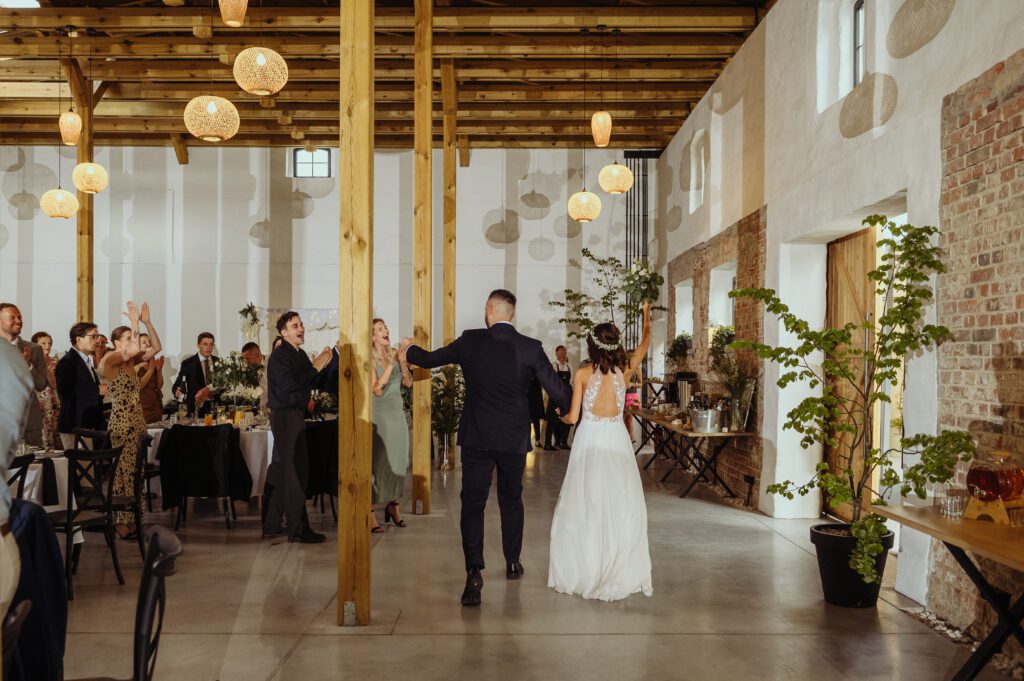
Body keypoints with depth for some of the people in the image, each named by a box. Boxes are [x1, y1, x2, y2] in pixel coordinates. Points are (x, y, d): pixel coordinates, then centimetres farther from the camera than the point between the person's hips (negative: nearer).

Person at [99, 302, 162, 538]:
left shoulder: (131, 362, 11)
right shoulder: (109, 360, -10)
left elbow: (156, 347, 7)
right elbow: (136, 349, -28)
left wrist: (147, 322, -1)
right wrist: (134, 322, -18)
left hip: (137, 423, 8)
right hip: (121, 424, -8)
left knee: (133, 473, 10)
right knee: (123, 473, -2)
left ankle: (130, 519, 16)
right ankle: (121, 523, 5)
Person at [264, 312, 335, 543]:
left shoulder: (300, 354, 15)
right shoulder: (279, 356, -13)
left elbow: (310, 383, 14)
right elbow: (290, 384, -24)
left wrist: (322, 363, 1)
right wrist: (316, 367, -17)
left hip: (294, 415, 10)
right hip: (285, 416, -10)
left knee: (280, 469, 15)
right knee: (295, 470, -9)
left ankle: (271, 524, 24)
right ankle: (298, 529, -5)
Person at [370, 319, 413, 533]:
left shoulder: (395, 354, 6)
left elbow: (408, 382, 4)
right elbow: (377, 390, -18)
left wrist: (402, 362, -11)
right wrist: (390, 365, -22)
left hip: (398, 413, 5)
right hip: (379, 413, -5)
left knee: (397, 460, 9)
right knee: (378, 461, -6)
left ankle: (392, 505, 22)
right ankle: (369, 513, -2)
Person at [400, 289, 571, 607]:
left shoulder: (470, 341, -4)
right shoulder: (531, 347, -6)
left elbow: (430, 359, 9)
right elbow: (556, 389, -3)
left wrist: (409, 349, 31)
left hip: (476, 437, -1)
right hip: (514, 438, 1)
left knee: (472, 503, 0)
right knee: (511, 500, 19)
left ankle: (474, 571, -15)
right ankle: (513, 563, 32)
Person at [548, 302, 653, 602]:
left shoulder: (583, 374, -5)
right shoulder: (625, 370, 0)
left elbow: (572, 417, -3)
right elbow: (646, 341, 19)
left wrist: (560, 415, 20)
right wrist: (647, 316, 36)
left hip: (589, 441, -1)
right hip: (617, 441, 2)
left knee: (584, 506, 6)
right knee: (620, 506, 7)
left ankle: (582, 572, 13)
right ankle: (621, 573, 11)